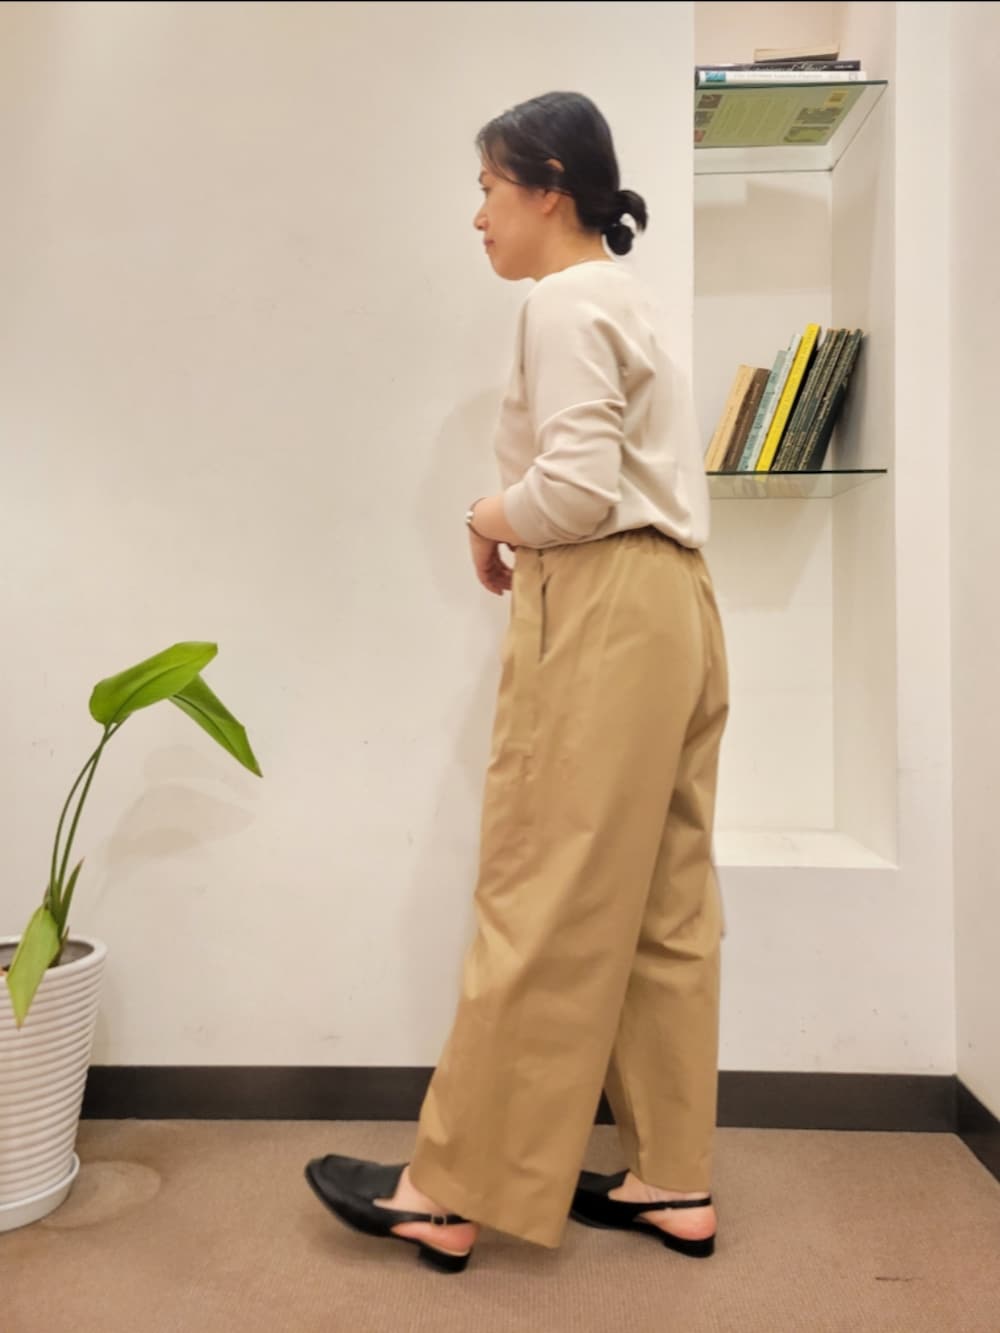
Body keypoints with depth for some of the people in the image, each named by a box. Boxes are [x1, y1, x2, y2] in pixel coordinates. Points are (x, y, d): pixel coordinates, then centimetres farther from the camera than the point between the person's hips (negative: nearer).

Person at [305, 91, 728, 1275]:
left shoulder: (564, 301, -7)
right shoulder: (623, 297, 24)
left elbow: (579, 488, -19)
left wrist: (492, 520, -1)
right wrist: (522, 527, 11)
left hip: (603, 613, -10)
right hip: (669, 607, 10)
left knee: (543, 908, -4)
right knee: (661, 908, 11)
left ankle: (451, 1193, 11)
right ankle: (673, 1180, 22)